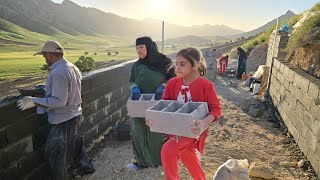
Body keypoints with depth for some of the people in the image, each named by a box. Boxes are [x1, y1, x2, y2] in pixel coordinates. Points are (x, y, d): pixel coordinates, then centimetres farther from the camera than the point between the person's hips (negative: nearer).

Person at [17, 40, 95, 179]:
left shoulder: (58, 73, -25)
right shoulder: (73, 67, 3)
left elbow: (59, 101, -26)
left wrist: (34, 101, -19)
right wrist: (48, 89, 20)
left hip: (62, 121, -9)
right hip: (75, 116, 9)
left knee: (56, 154, 11)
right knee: (74, 145, 28)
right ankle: (85, 166, 46)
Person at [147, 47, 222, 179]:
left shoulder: (206, 85, -19)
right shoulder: (173, 83, -5)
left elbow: (216, 108, -16)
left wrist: (204, 123, -34)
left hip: (193, 129, -5)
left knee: (167, 150, -20)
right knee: (190, 162, 22)